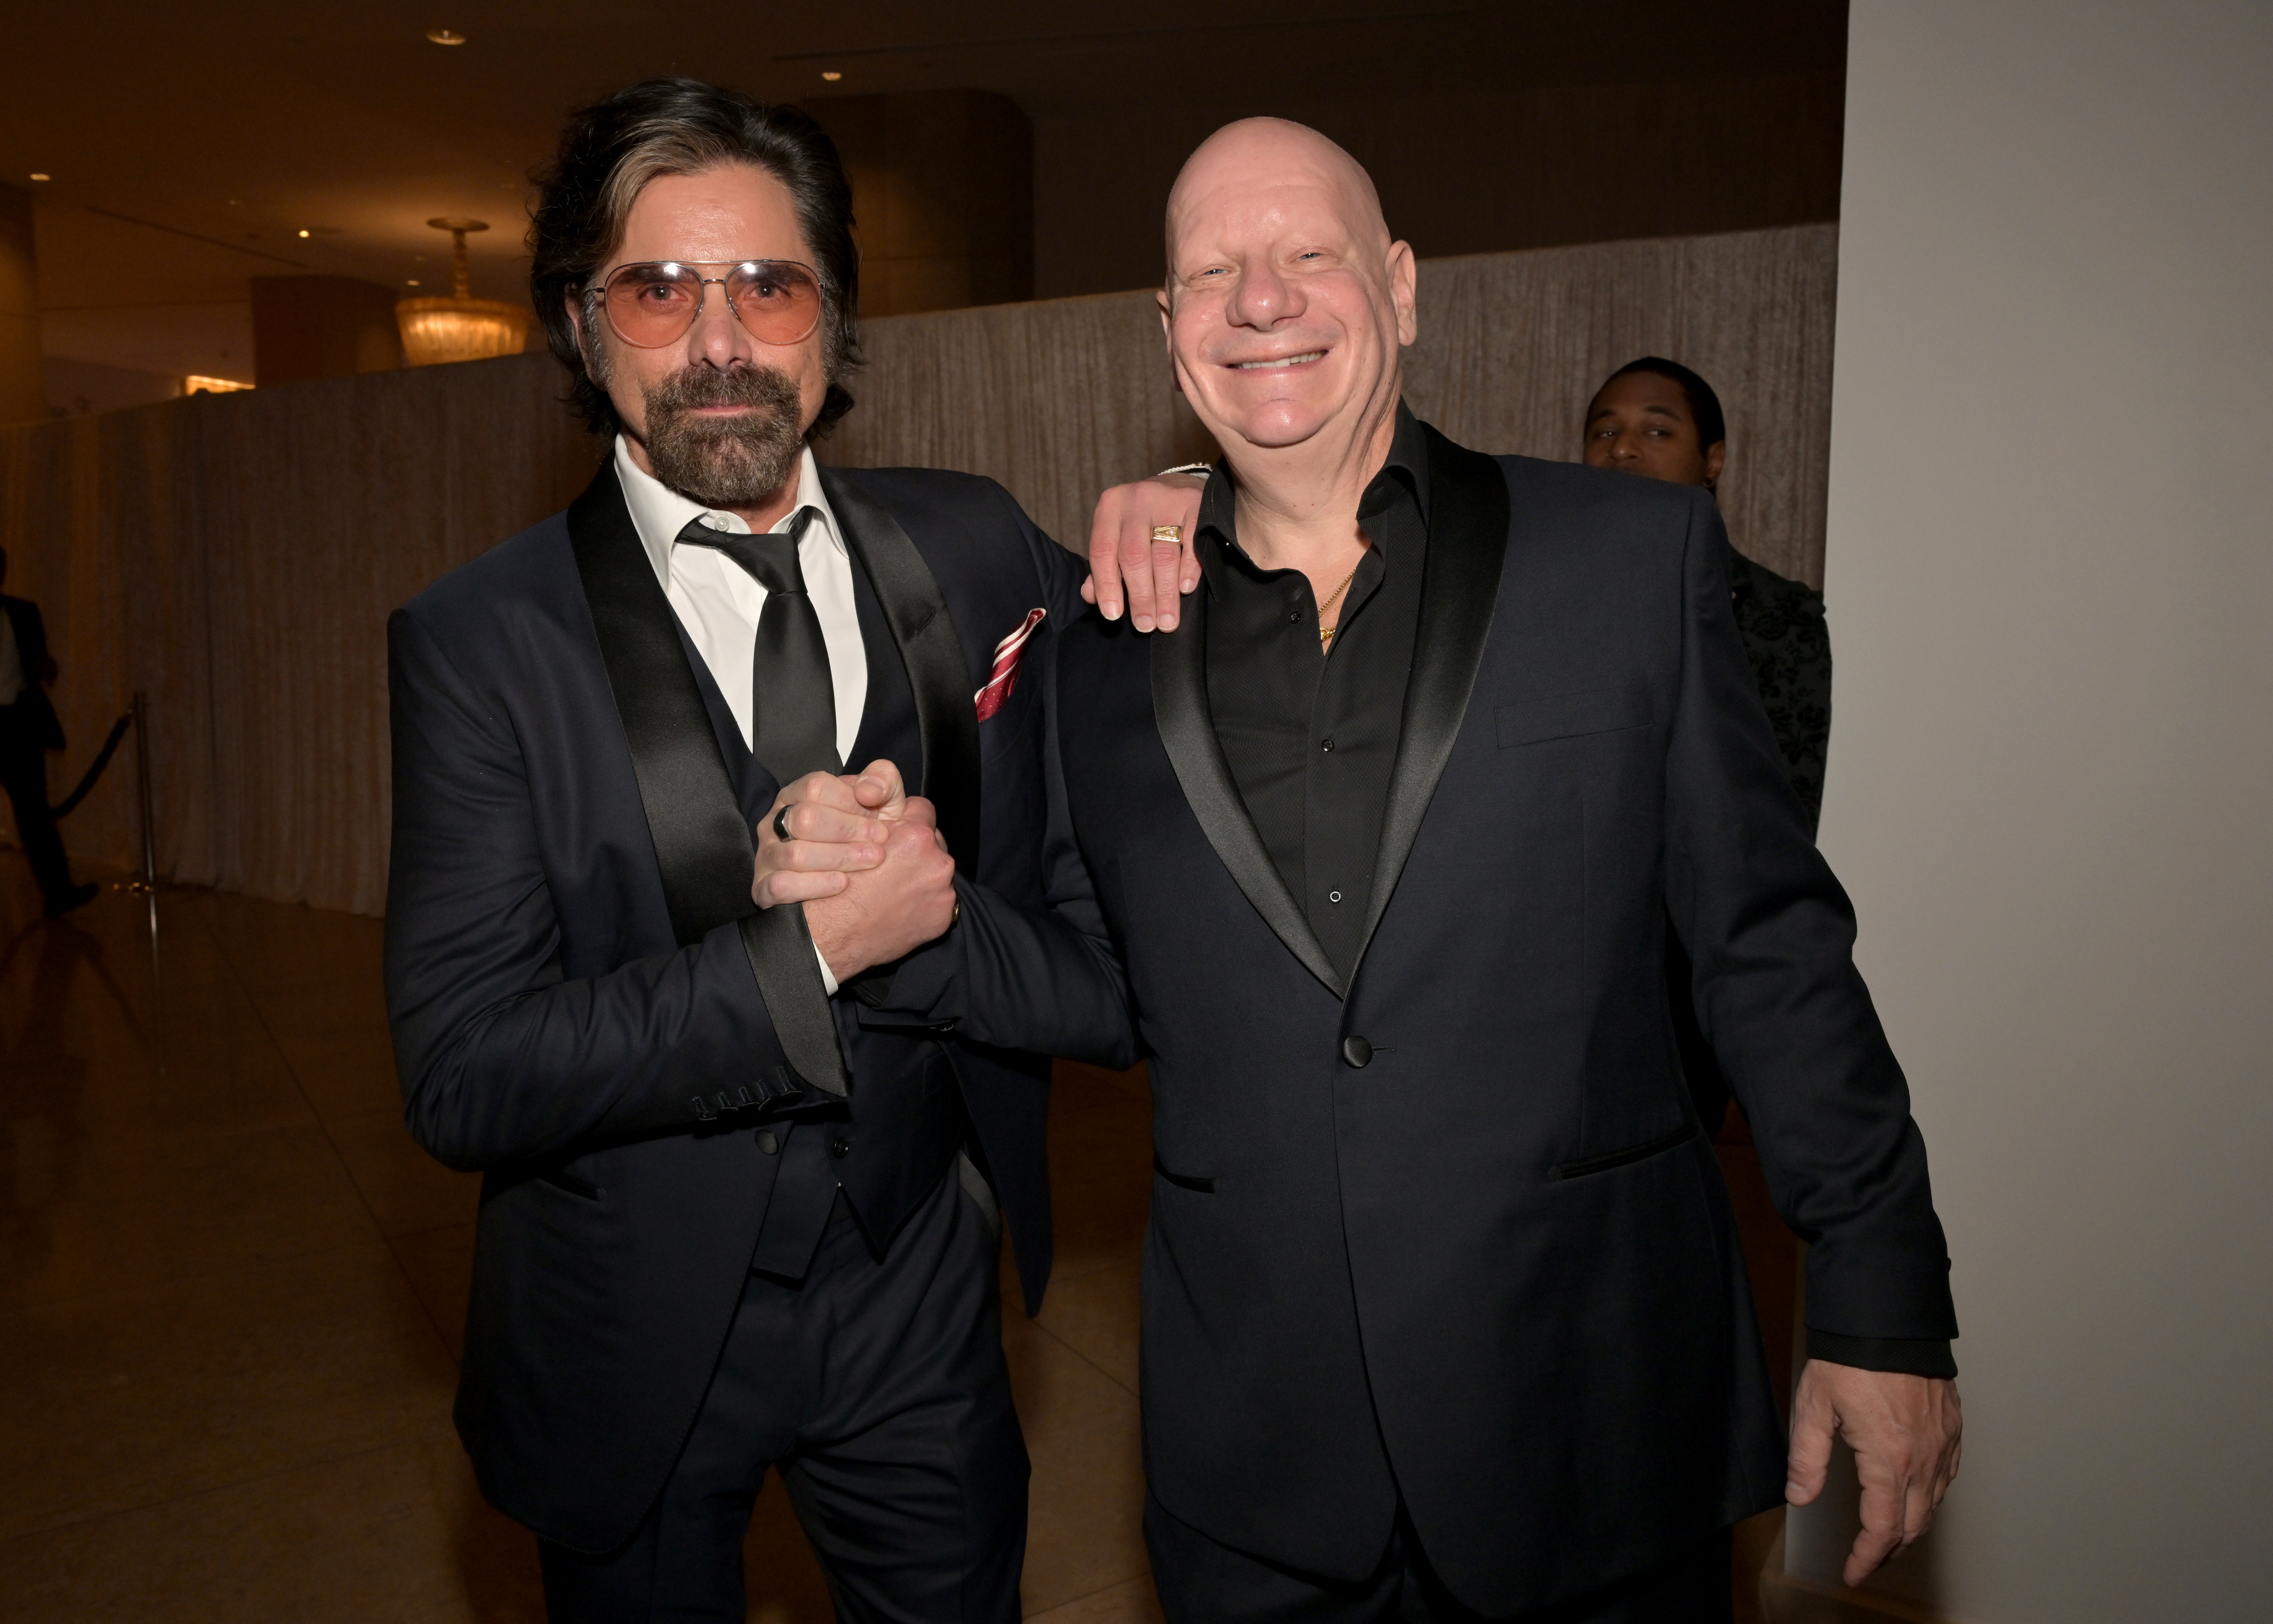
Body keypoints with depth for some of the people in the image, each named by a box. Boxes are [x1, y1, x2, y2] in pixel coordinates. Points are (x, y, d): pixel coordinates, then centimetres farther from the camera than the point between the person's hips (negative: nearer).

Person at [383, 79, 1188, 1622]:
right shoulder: (478, 642, -14)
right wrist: (805, 947, -28)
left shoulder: (976, 551, -6)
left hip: (921, 1297, 3)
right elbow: (462, 1078, -18)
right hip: (637, 1328, -2)